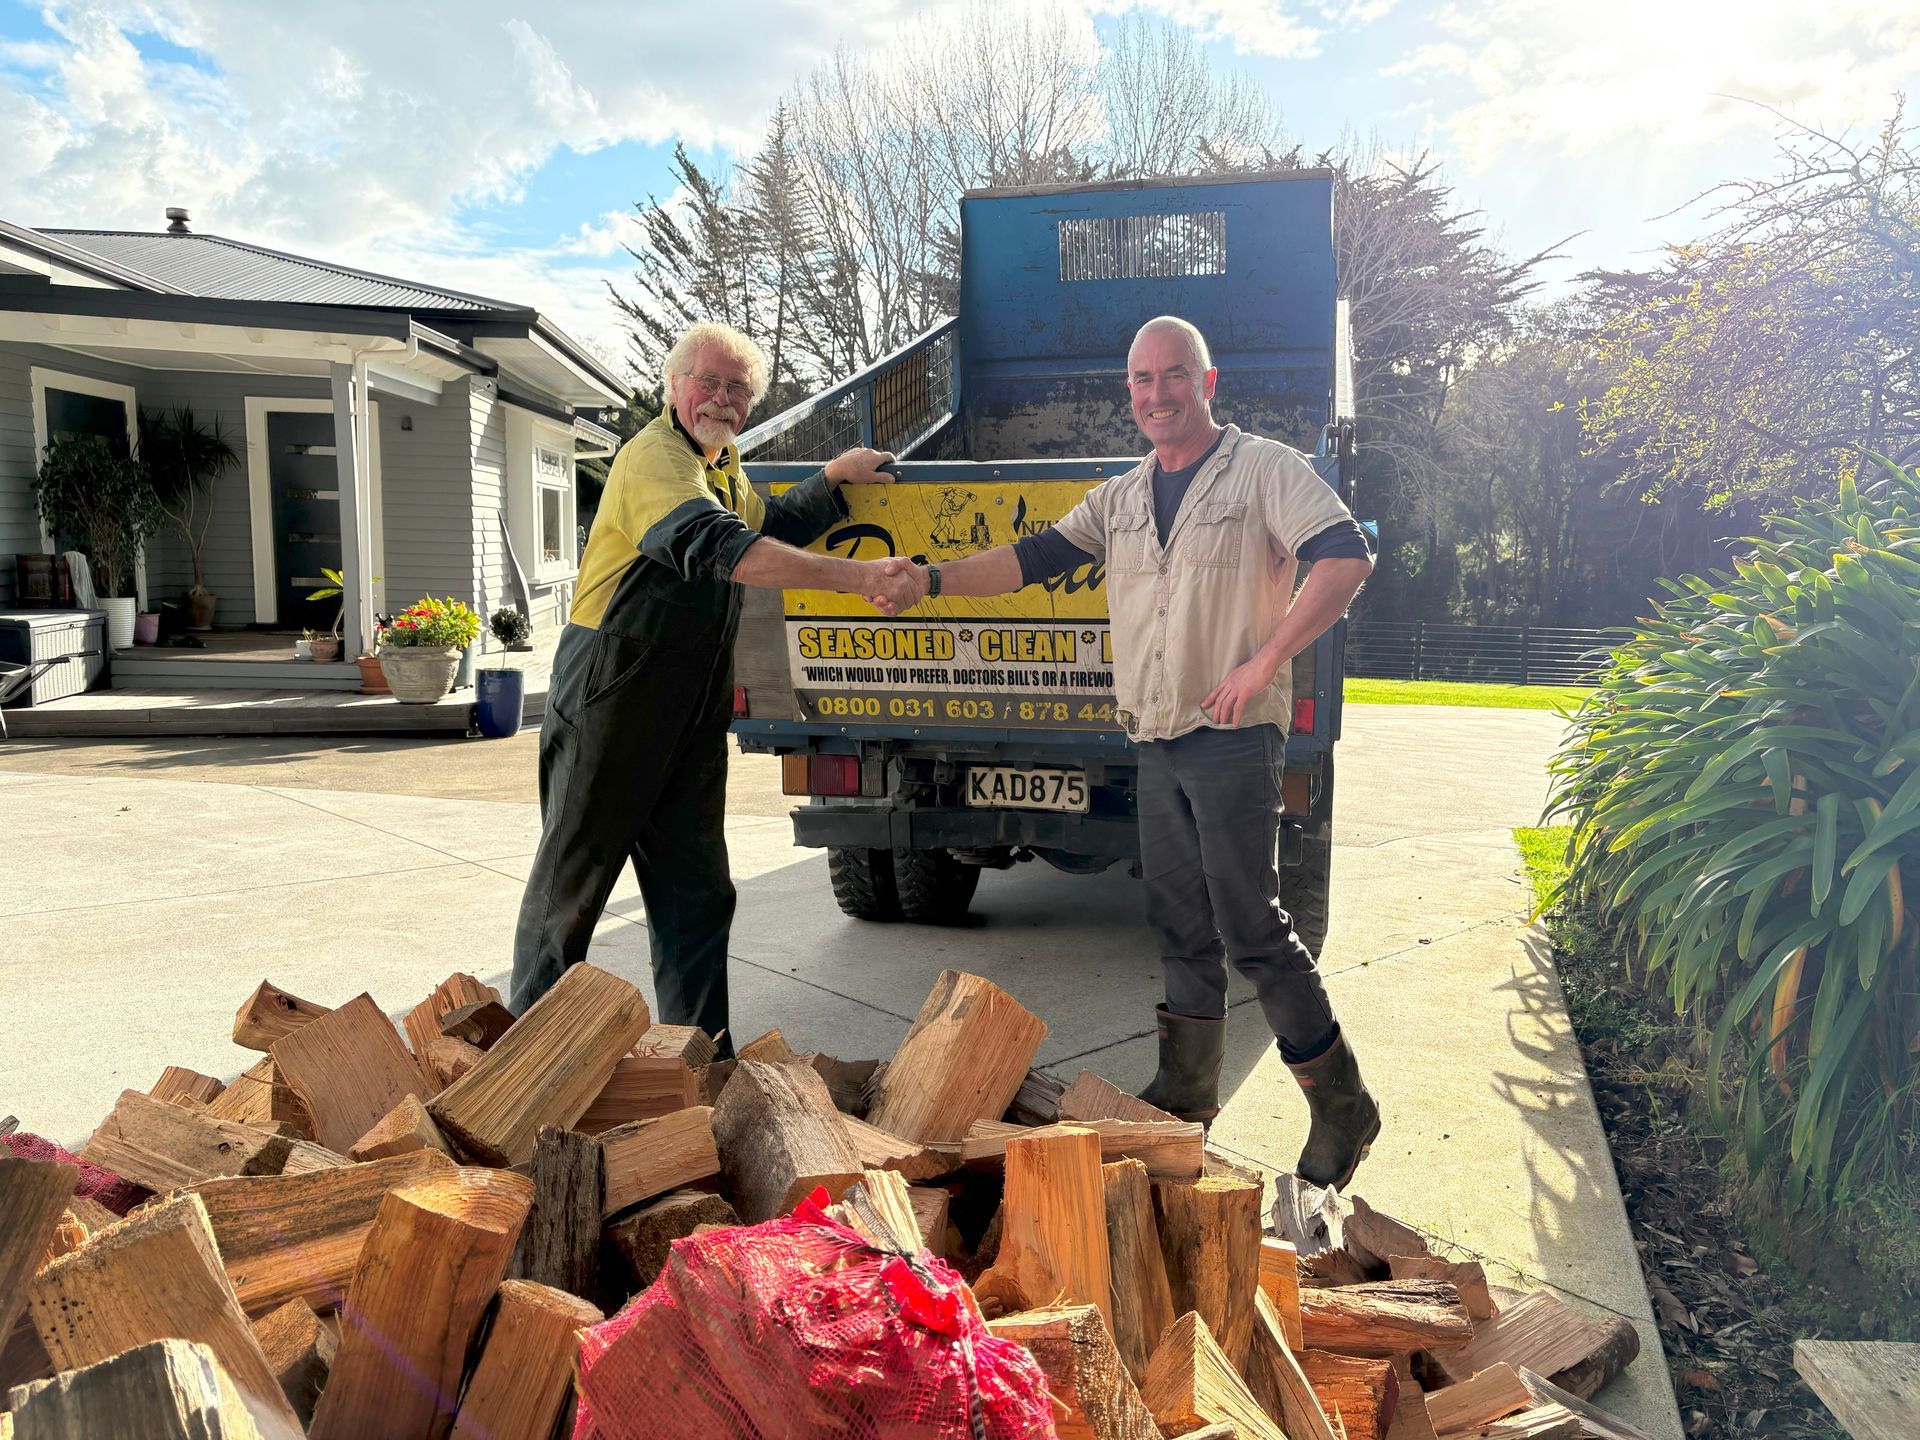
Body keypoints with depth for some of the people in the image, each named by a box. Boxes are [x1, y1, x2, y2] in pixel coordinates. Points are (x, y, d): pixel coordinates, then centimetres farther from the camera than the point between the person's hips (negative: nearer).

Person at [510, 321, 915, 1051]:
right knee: (571, 881, 4)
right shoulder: (656, 457, -17)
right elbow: (722, 547, -34)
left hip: (690, 717, 8)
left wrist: (834, 477, 18)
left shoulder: (723, 465, 15)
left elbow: (766, 525, 33)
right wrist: (857, 577, -40)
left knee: (697, 893, 8)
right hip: (609, 703, -8)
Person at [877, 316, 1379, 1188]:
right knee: (1179, 924, 12)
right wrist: (933, 579, -2)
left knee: (1249, 927, -7)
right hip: (1156, 740, 6)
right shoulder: (1119, 499, 16)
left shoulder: (1263, 470, -2)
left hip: (1232, 735, -6)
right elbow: (1034, 558, 12)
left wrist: (1262, 663, -17)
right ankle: (1184, 1095, 25)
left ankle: (1342, 1106, 8)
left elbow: (1347, 558, -12)